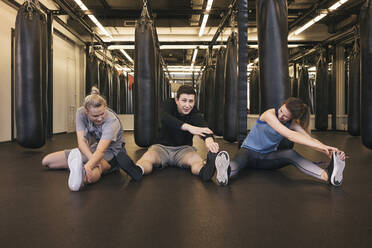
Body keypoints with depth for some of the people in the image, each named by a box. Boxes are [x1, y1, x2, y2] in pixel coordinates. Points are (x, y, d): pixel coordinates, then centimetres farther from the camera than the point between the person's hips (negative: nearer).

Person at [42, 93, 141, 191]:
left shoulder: (112, 121, -31)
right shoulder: (81, 113, -17)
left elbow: (101, 151, -40)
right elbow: (81, 141, -24)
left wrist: (87, 166, -58)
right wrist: (93, 160, -42)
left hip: (110, 152, -6)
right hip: (90, 149, 6)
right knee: (46, 161, 0)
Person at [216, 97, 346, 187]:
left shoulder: (293, 123, -1)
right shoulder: (269, 114, -20)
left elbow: (310, 140, -14)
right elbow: (289, 135, -32)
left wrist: (328, 151, -35)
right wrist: (321, 145, -38)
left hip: (267, 157, 3)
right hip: (249, 151, -3)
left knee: (290, 153, -30)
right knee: (239, 160, -41)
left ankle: (328, 175, -52)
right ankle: (226, 171, -76)